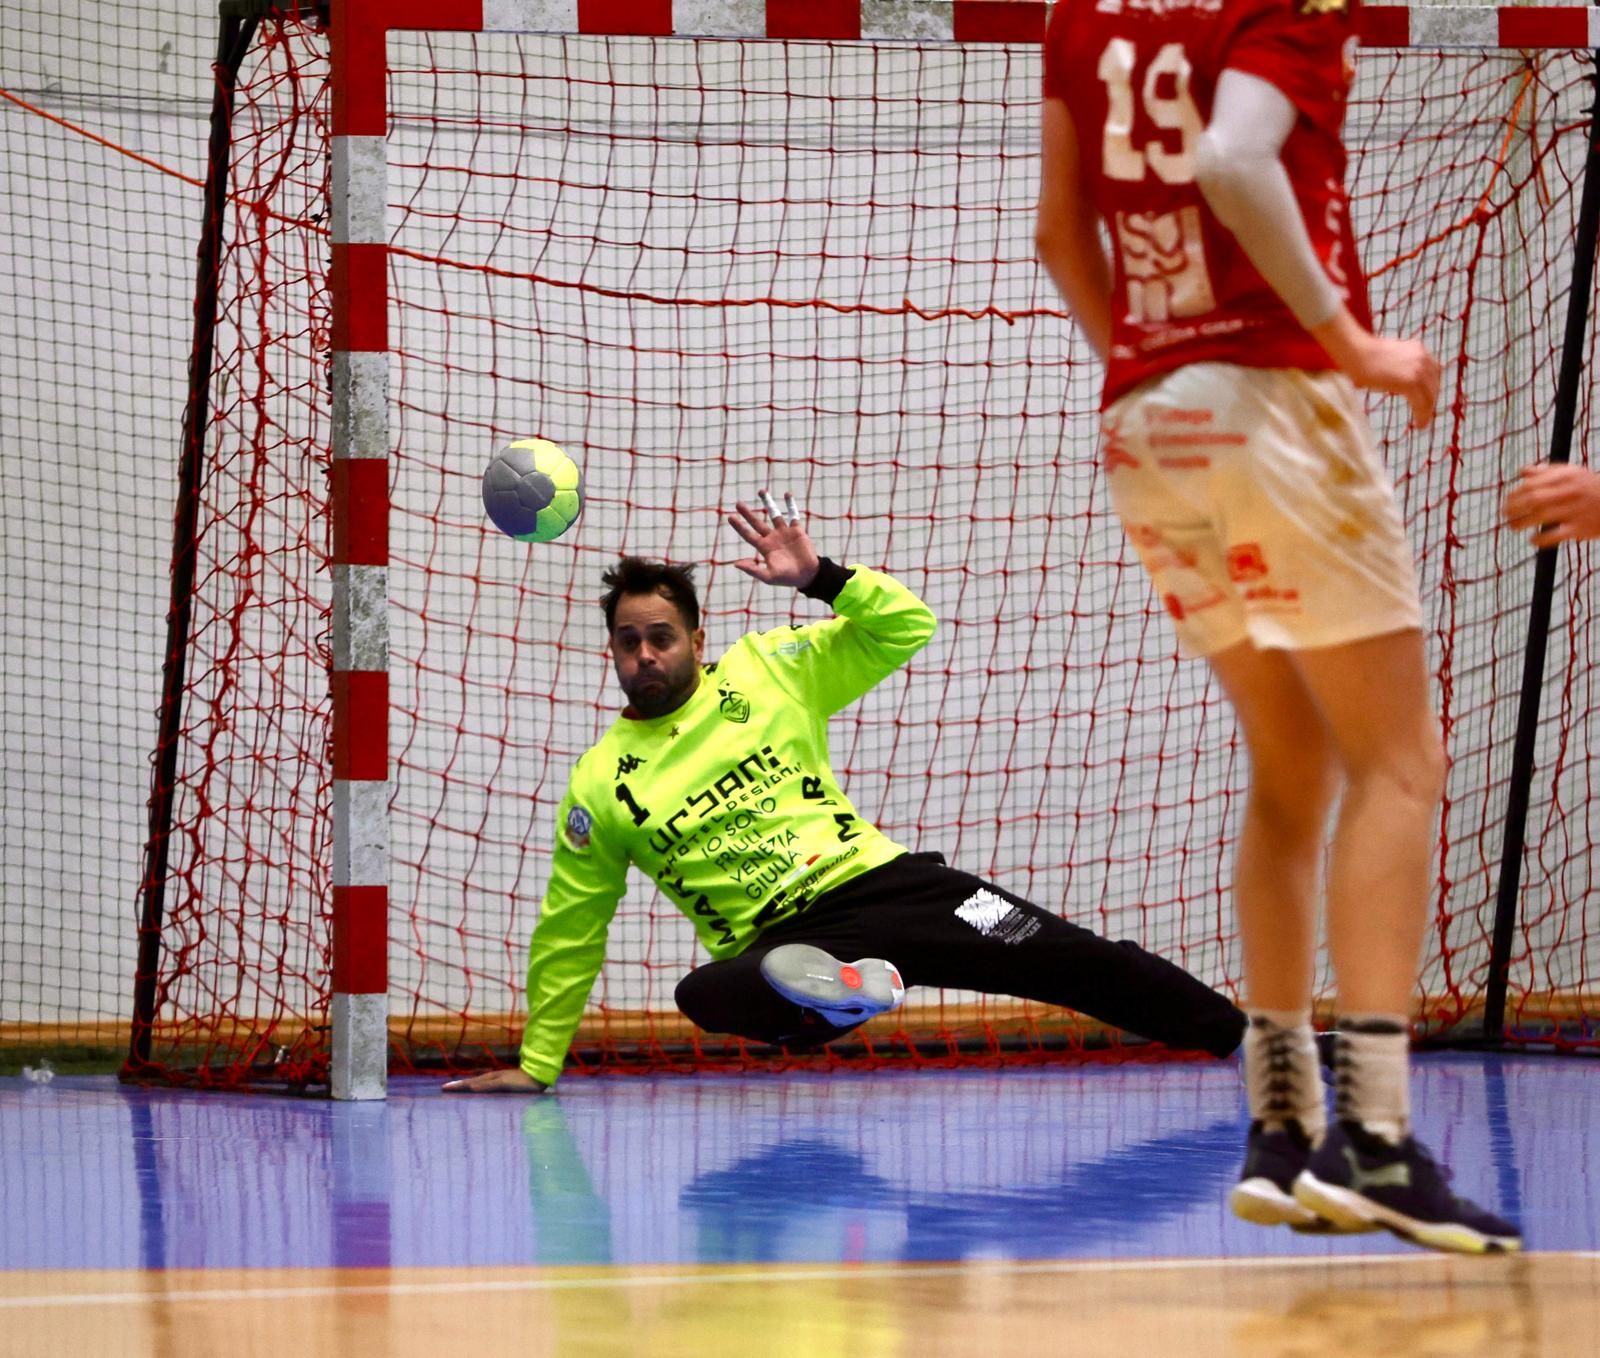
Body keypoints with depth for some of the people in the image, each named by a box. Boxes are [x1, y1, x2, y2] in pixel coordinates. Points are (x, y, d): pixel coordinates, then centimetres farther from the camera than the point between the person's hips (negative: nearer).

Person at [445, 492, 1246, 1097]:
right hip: (784, 945, -1)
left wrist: (819, 578, -9)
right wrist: (536, 1064, 15)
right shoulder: (601, 784, 6)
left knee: (1071, 961, -11)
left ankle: (1245, 1041, -5)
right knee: (704, 996, -37)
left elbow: (905, 628, 7)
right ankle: (851, 989, -51)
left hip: (885, 883, 1)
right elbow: (567, 936, 15)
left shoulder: (763, 672, 9)